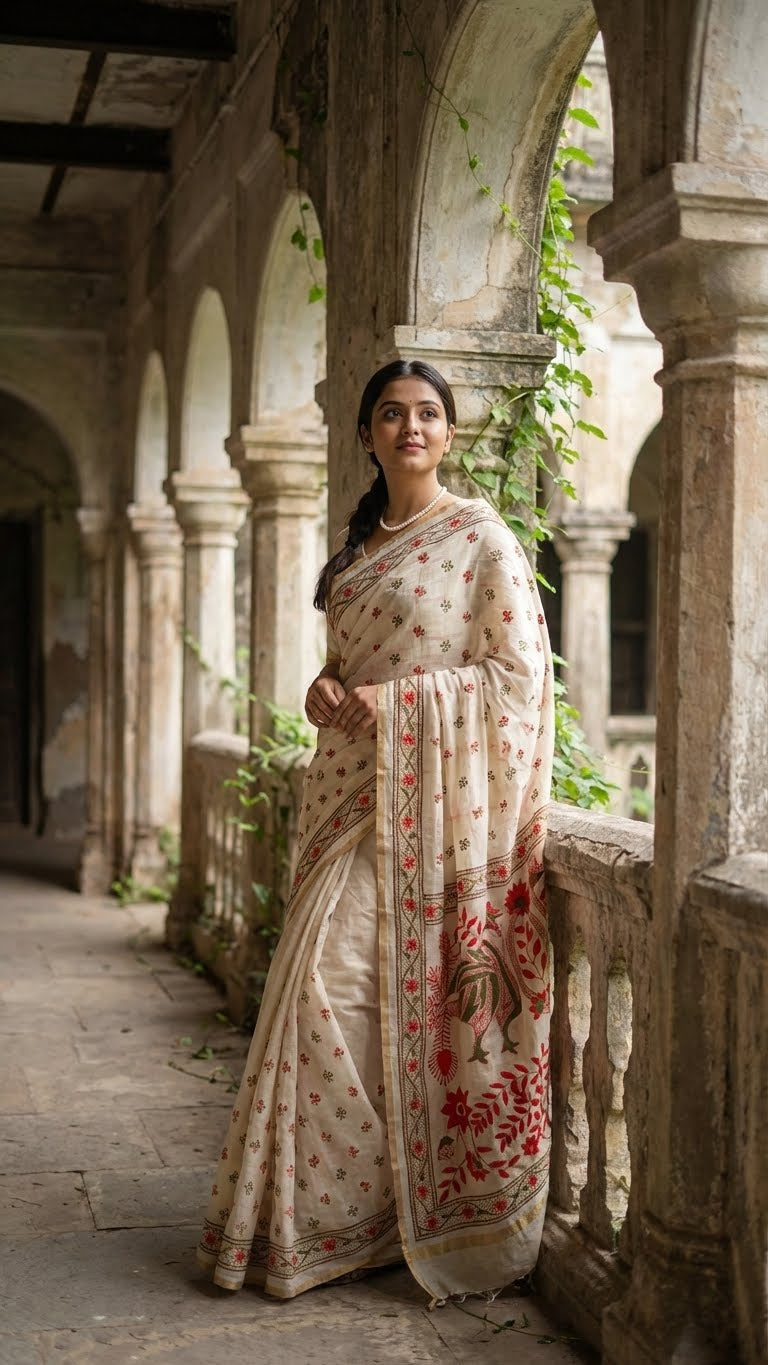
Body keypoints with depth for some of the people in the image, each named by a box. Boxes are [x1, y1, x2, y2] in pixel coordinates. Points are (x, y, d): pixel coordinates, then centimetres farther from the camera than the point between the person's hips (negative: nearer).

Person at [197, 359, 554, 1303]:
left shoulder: (481, 536, -4)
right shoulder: (361, 542, 17)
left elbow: (519, 674, -9)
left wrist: (391, 699, -15)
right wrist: (325, 689, 1)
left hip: (429, 796, -6)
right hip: (355, 790, 6)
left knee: (337, 980, -8)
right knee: (327, 983, 3)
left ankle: (318, 1221, 7)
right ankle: (312, 1219, 14)